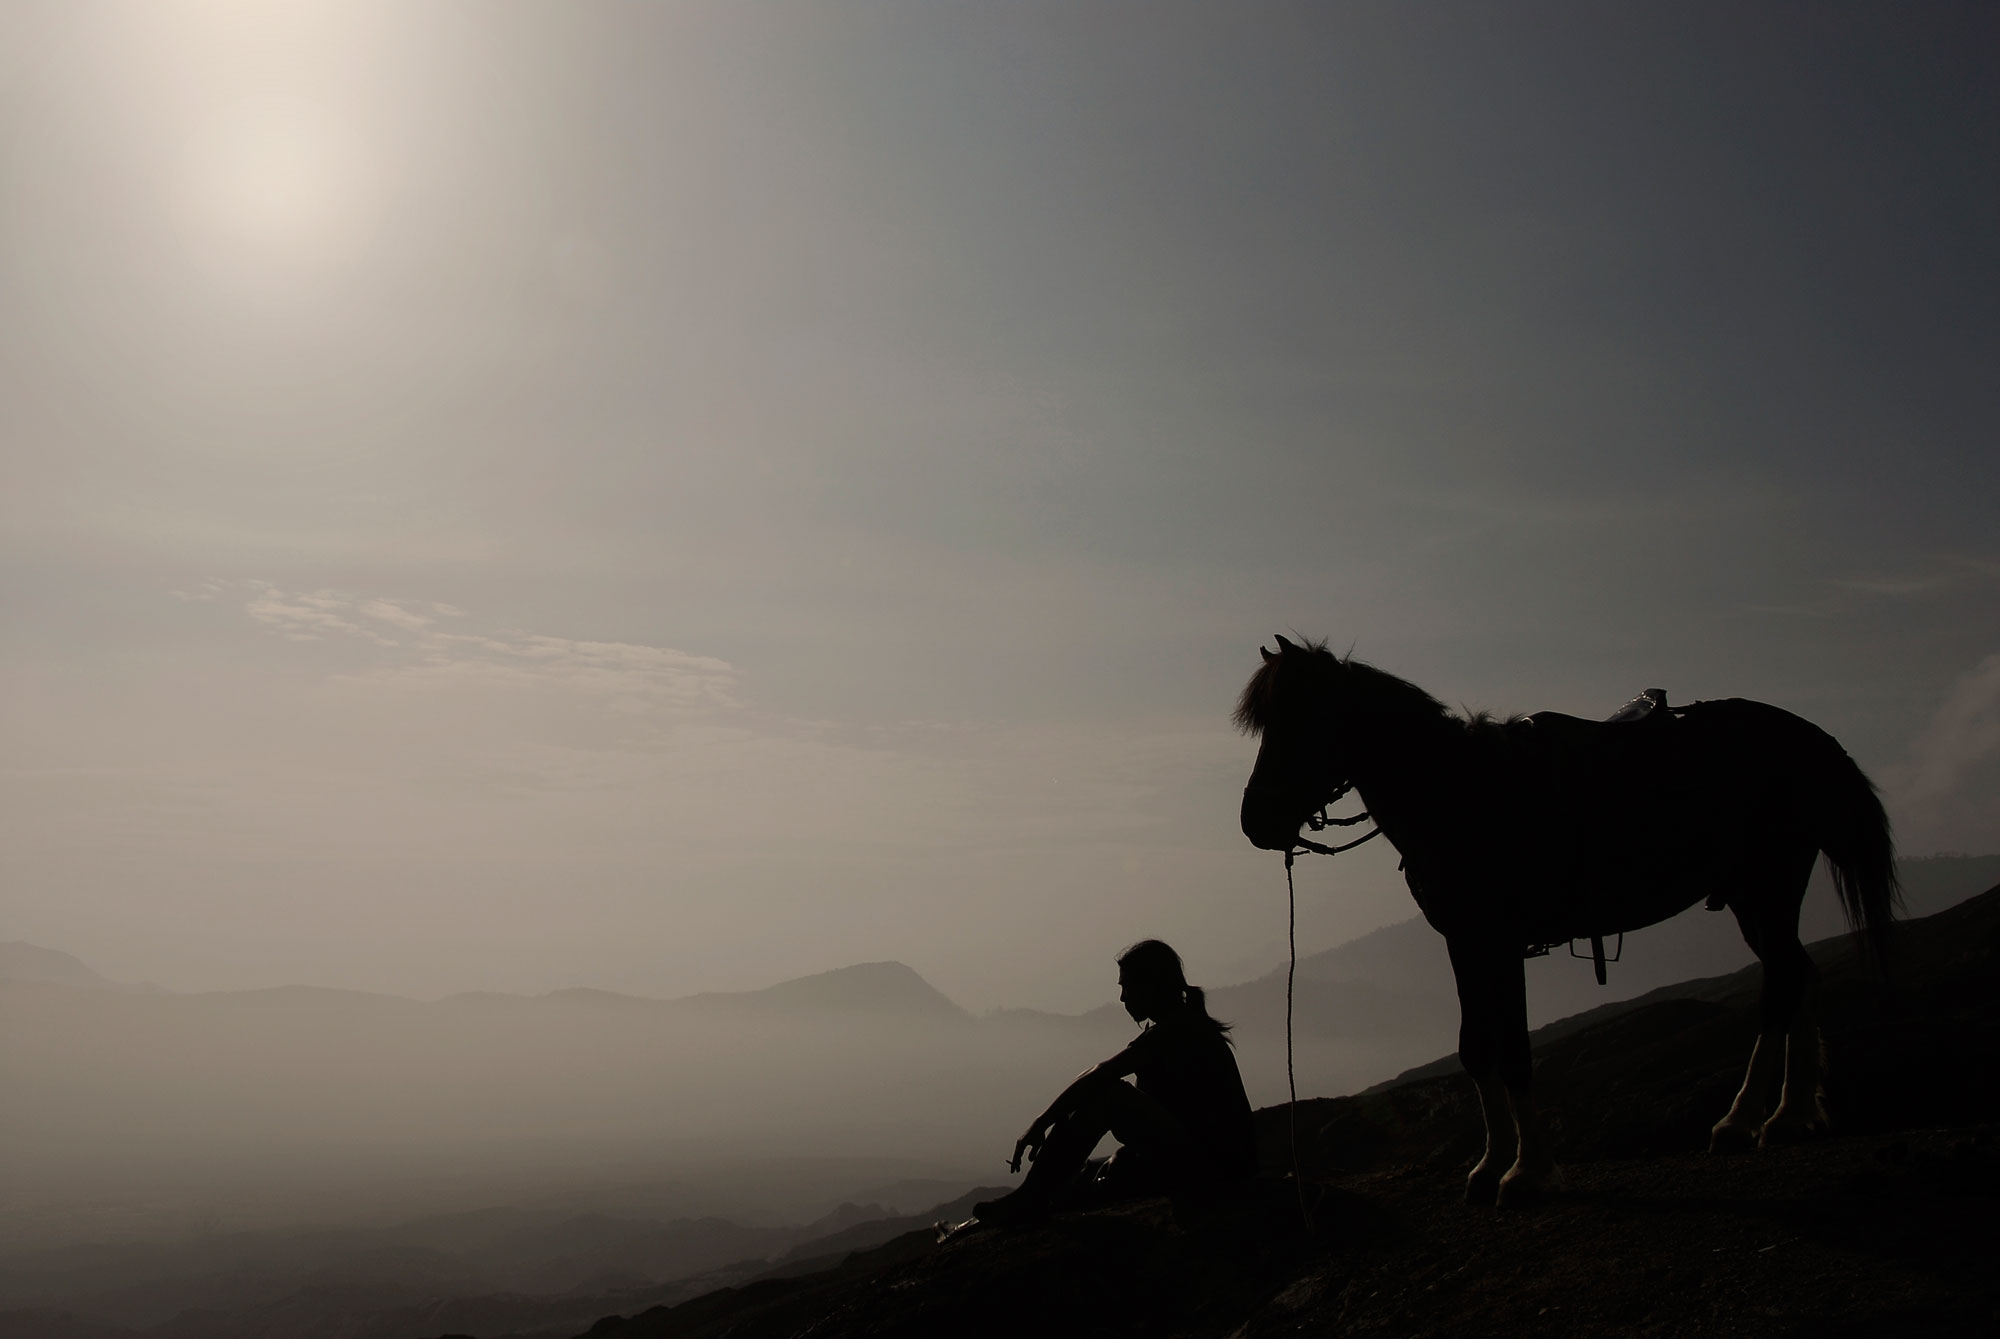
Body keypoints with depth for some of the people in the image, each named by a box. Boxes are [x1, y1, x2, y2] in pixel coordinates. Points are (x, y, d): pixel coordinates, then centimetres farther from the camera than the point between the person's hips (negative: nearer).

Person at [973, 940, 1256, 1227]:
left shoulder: (1177, 1029, -13)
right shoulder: (1186, 1027, 18)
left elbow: (1098, 1077, -20)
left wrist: (1040, 1124, -15)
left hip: (1208, 1167, -10)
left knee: (1107, 1096, -16)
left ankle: (1030, 1200, -12)